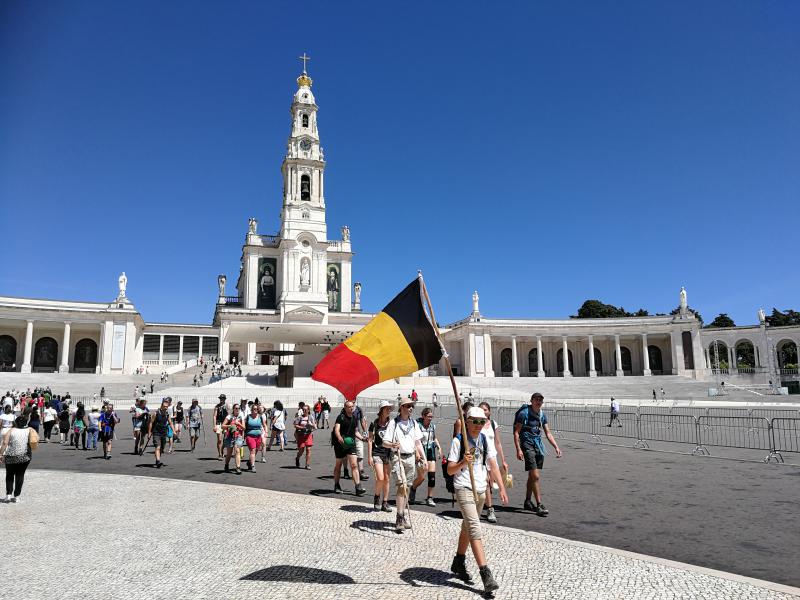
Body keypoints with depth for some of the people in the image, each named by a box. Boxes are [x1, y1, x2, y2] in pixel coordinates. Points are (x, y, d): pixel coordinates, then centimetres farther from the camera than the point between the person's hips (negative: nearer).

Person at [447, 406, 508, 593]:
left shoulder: (485, 440, 6)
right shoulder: (458, 441, -10)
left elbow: (494, 466, 6)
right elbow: (450, 470, -10)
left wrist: (502, 489, -1)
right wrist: (463, 462, -28)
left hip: (481, 489, 6)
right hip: (464, 489, -6)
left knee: (467, 527, 19)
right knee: (475, 529, -15)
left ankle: (458, 563, 36)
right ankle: (485, 574, -17)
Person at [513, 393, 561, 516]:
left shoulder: (542, 415, 11)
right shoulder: (524, 413, -10)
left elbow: (548, 434, 14)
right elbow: (516, 433, -10)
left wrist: (556, 447, 3)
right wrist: (518, 450, -17)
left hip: (538, 446, 7)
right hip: (527, 446, -7)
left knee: (532, 476, 15)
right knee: (535, 476, -12)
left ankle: (527, 502, 27)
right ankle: (539, 506, -8)